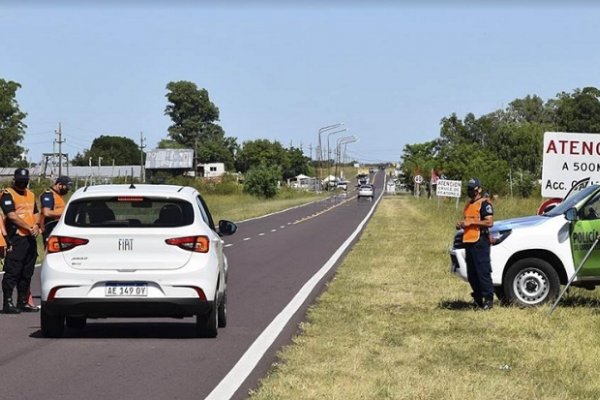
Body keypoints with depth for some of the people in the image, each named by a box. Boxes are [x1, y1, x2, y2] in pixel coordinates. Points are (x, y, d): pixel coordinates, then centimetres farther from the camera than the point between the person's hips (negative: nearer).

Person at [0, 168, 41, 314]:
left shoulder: (30, 194, 19)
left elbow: (36, 213, 20)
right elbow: (12, 215, -14)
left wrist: (36, 225, -2)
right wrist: (29, 228, -16)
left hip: (30, 238, 8)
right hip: (16, 238, -8)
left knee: (27, 273, 11)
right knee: (12, 272, -8)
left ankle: (23, 302, 18)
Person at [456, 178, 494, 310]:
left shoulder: (484, 203, -6)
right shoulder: (469, 204, 22)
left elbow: (489, 222, -17)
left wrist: (471, 222, -18)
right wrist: (461, 224, 13)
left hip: (480, 242, -9)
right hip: (468, 242, 9)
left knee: (483, 272, -11)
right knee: (471, 274, 10)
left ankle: (488, 299, -8)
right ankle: (478, 299, 17)